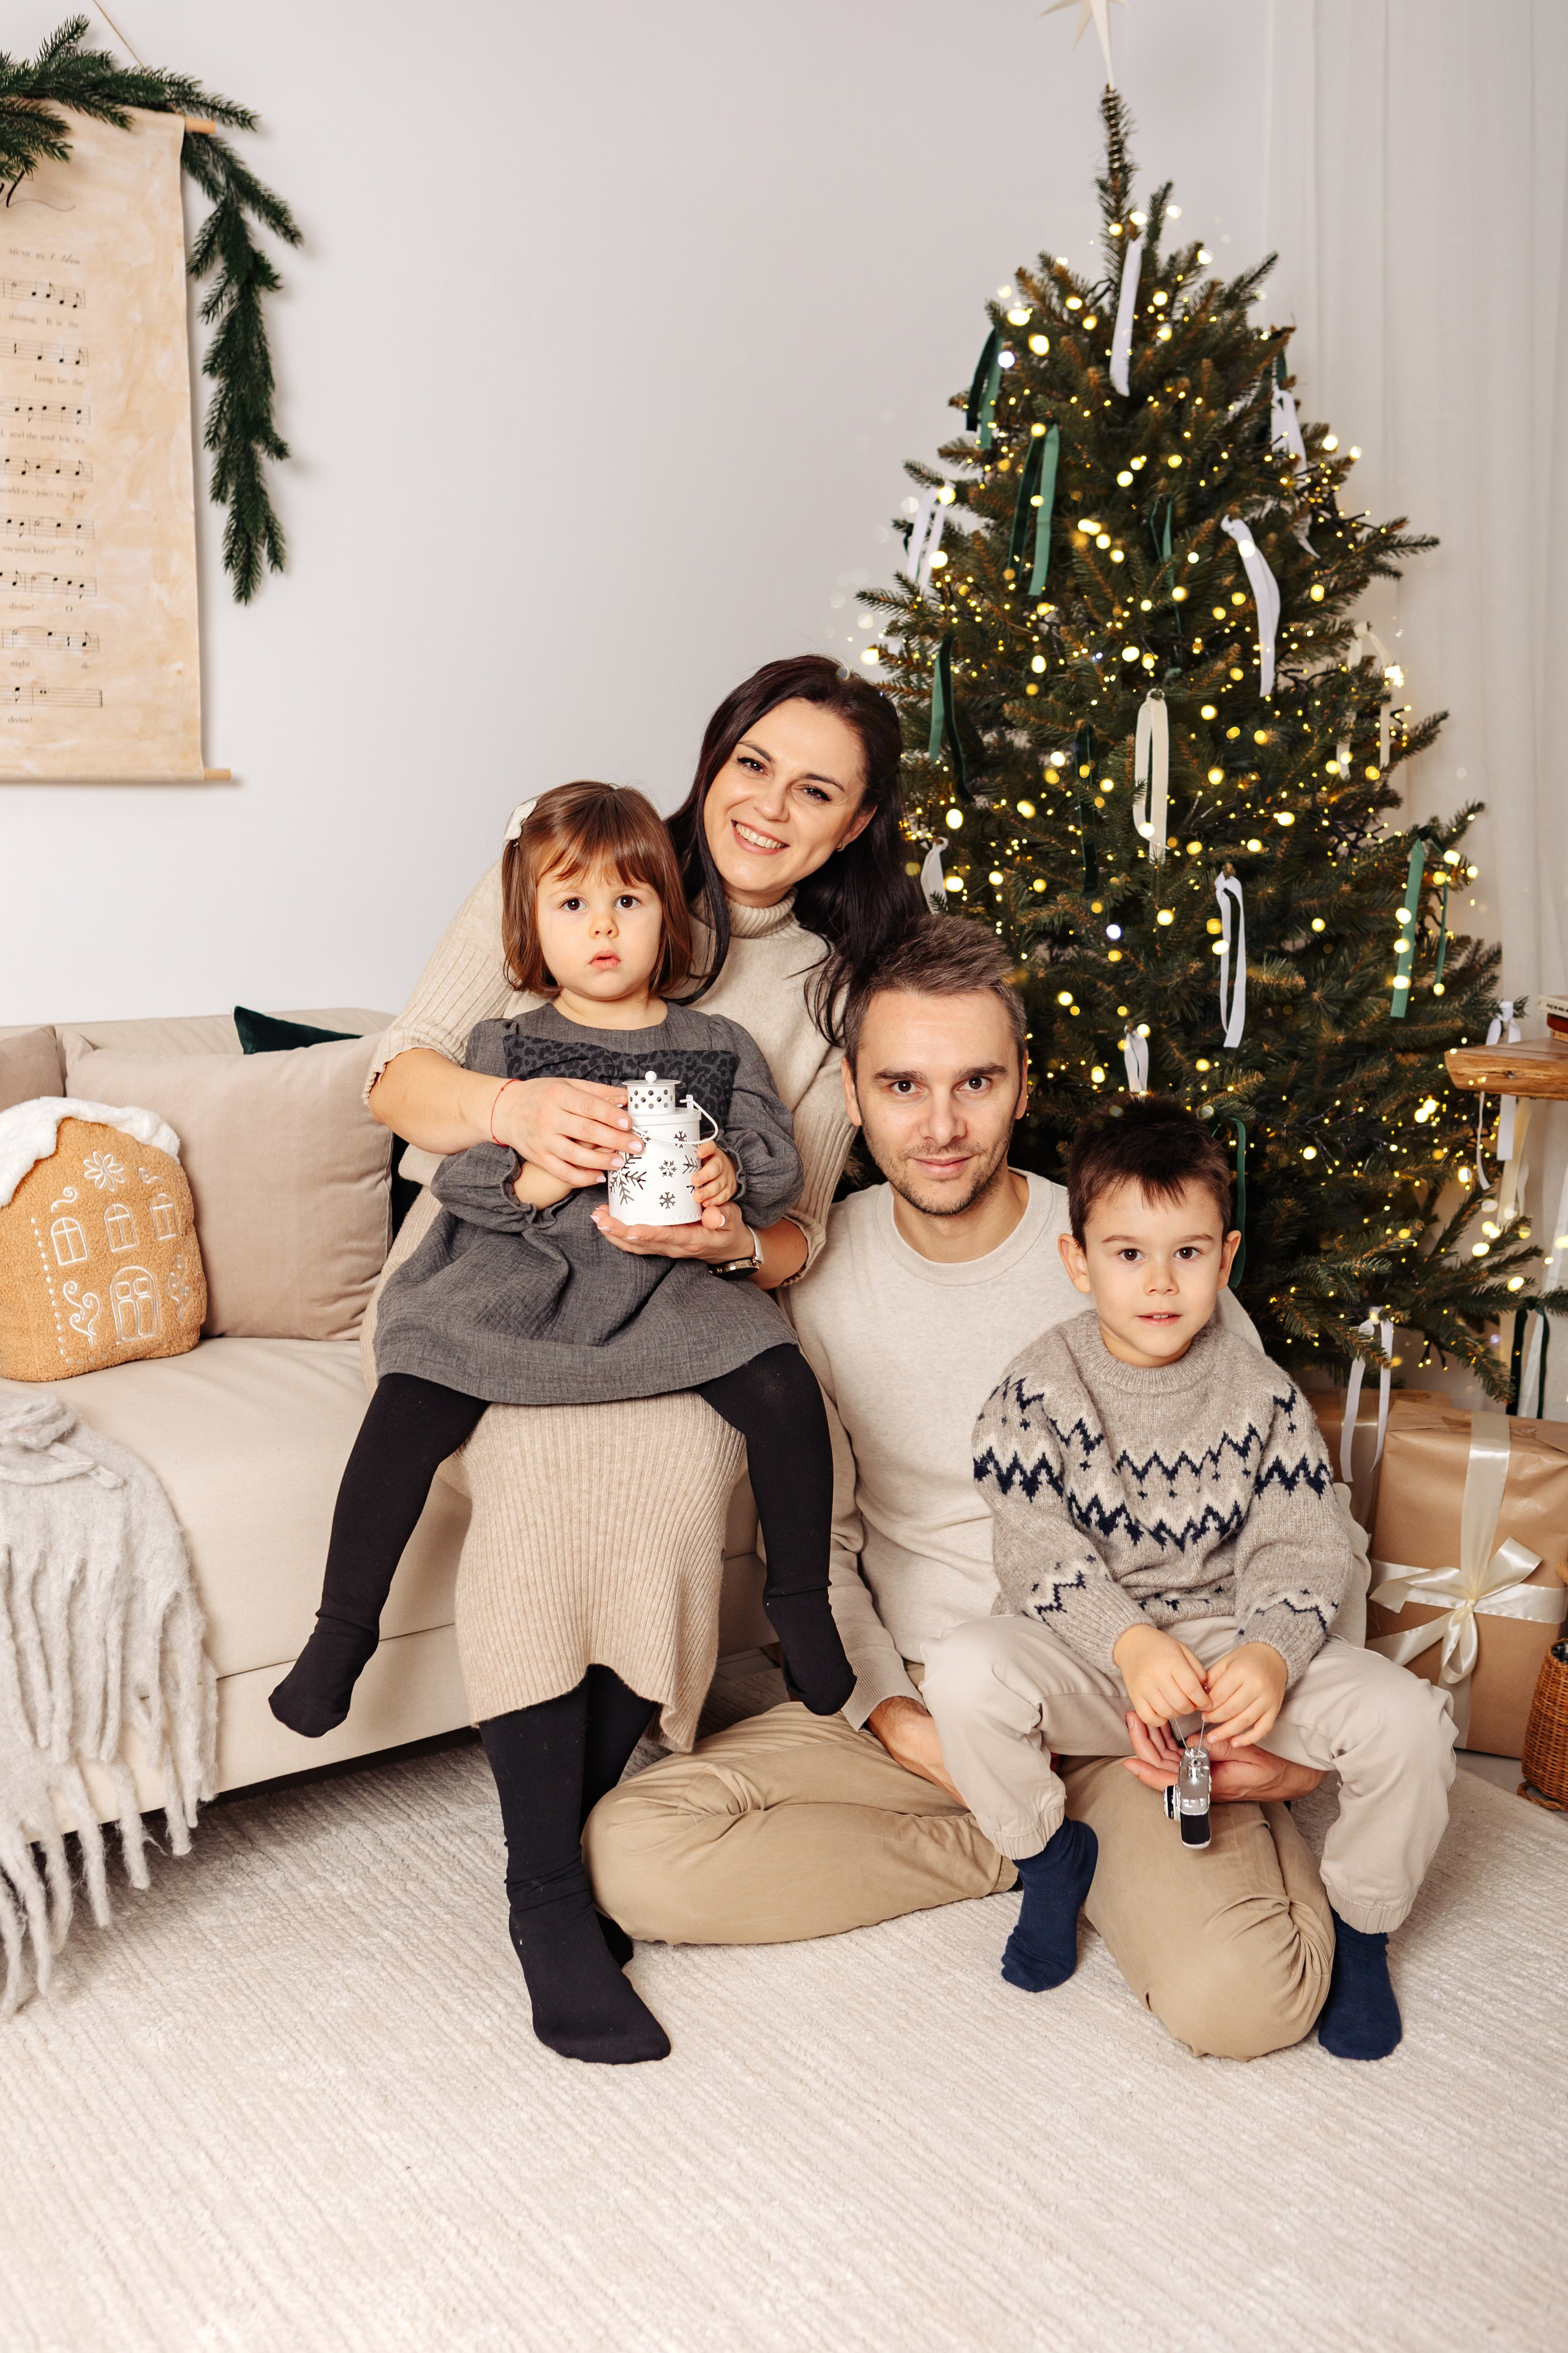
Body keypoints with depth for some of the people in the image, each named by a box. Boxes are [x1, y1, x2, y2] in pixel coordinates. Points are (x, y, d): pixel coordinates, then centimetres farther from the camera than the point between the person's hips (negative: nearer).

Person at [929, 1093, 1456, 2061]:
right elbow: (1037, 1548, -13)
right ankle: (1051, 1854, 1)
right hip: (1087, 1648, -1)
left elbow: (1302, 1551, -4)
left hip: (1234, 1639, 1)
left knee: (1410, 1720, -22)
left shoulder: (1263, 1395, -2)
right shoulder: (1039, 1389, -6)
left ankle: (1361, 1925, 10)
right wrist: (1131, 1641, -29)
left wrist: (1271, 1653, -26)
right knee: (964, 1672, -32)